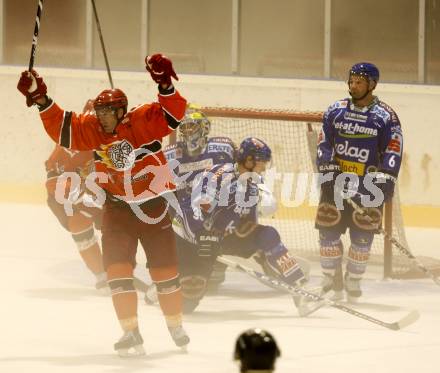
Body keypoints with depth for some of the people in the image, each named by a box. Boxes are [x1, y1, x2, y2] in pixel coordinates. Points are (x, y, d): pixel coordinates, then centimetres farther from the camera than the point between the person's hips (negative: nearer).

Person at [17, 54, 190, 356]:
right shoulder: (91, 129, -7)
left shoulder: (144, 121, -16)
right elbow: (60, 126, -5)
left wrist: (165, 85, -42)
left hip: (154, 206, -2)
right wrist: (42, 100, -16)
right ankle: (131, 333, -9)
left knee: (165, 269, 8)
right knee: (117, 267, -11)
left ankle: (176, 325, 29)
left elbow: (173, 114, -26)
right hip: (118, 207, 2)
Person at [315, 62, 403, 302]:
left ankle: (353, 282, 11)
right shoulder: (336, 111, 6)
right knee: (328, 230, -2)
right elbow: (324, 145, 4)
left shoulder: (386, 117, -2)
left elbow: (393, 151, -4)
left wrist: (385, 180, -13)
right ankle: (332, 281, 10)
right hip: (336, 182, 2)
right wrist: (328, 173, -7)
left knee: (362, 235, -3)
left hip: (368, 184, -2)